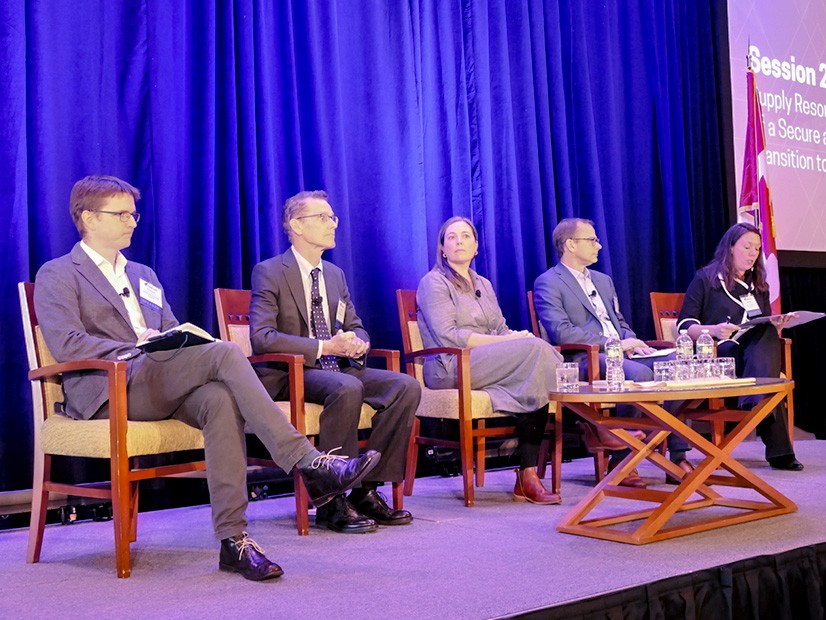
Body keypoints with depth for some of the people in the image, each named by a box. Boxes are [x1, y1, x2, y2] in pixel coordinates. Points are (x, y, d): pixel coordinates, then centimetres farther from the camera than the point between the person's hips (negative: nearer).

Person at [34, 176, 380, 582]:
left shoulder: (143, 275, 31)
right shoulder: (57, 275, 9)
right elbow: (65, 344, -7)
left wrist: (185, 341, 0)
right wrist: (137, 347, -15)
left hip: (164, 387, 6)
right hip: (110, 392, -6)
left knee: (221, 400, -31)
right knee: (224, 353, -29)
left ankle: (233, 539, -33)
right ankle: (307, 464, -34)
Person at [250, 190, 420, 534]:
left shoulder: (335, 274, 18)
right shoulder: (269, 272, -4)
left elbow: (356, 326, 21)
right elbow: (261, 337, -15)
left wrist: (355, 342, -6)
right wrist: (324, 347, -23)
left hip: (337, 367, 7)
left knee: (406, 386, -16)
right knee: (346, 388, -37)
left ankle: (366, 490, -12)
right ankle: (332, 501, -27)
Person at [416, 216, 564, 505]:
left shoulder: (483, 285, 25)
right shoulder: (434, 283, 2)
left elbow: (502, 330, 16)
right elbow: (448, 337, -12)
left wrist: (515, 338, -10)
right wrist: (505, 341, -15)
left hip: (487, 364, 7)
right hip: (450, 369, -6)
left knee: (534, 381, -28)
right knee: (535, 348, -26)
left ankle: (527, 477, -29)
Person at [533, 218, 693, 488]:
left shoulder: (604, 280, 27)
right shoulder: (548, 283, 0)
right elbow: (561, 332, -13)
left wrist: (632, 342, 4)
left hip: (620, 353, 8)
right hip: (584, 359, -7)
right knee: (639, 373, -34)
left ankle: (678, 458, -15)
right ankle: (620, 461, -21)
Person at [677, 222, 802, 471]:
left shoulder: (759, 284, 27)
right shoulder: (706, 279, 9)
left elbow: (766, 328, 26)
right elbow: (684, 325, 2)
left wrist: (777, 324, 0)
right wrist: (714, 330, -19)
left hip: (757, 354, 4)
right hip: (717, 355, -4)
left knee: (767, 334, -33)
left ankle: (755, 404, -47)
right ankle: (778, 449, -42)